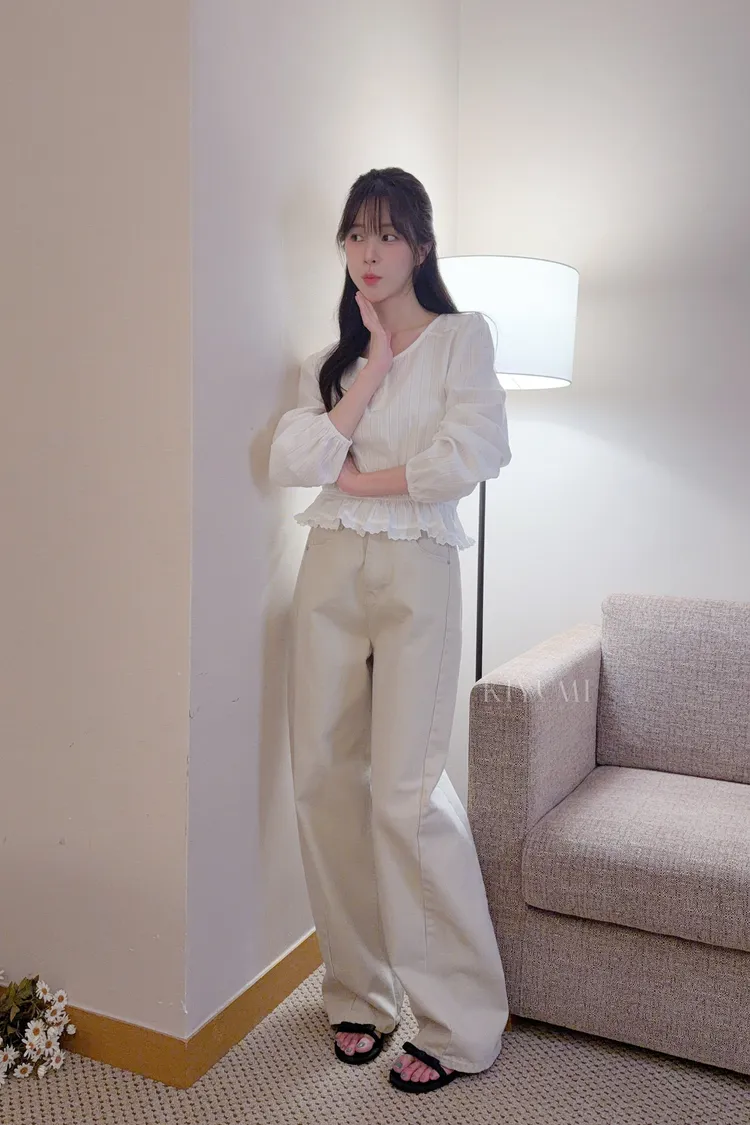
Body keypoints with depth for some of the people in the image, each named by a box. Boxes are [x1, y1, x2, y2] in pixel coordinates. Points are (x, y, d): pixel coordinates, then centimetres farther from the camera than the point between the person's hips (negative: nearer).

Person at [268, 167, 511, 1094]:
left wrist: (361, 477, -4)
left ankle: (460, 1024, 5)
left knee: (405, 789, -9)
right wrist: (374, 366, -3)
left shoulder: (462, 337, 5)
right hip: (331, 570, 5)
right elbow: (290, 461, -1)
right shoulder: (327, 362, 17)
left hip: (417, 571, -5)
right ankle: (359, 992, 19)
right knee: (325, 780, 3)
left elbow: (475, 450, -13)